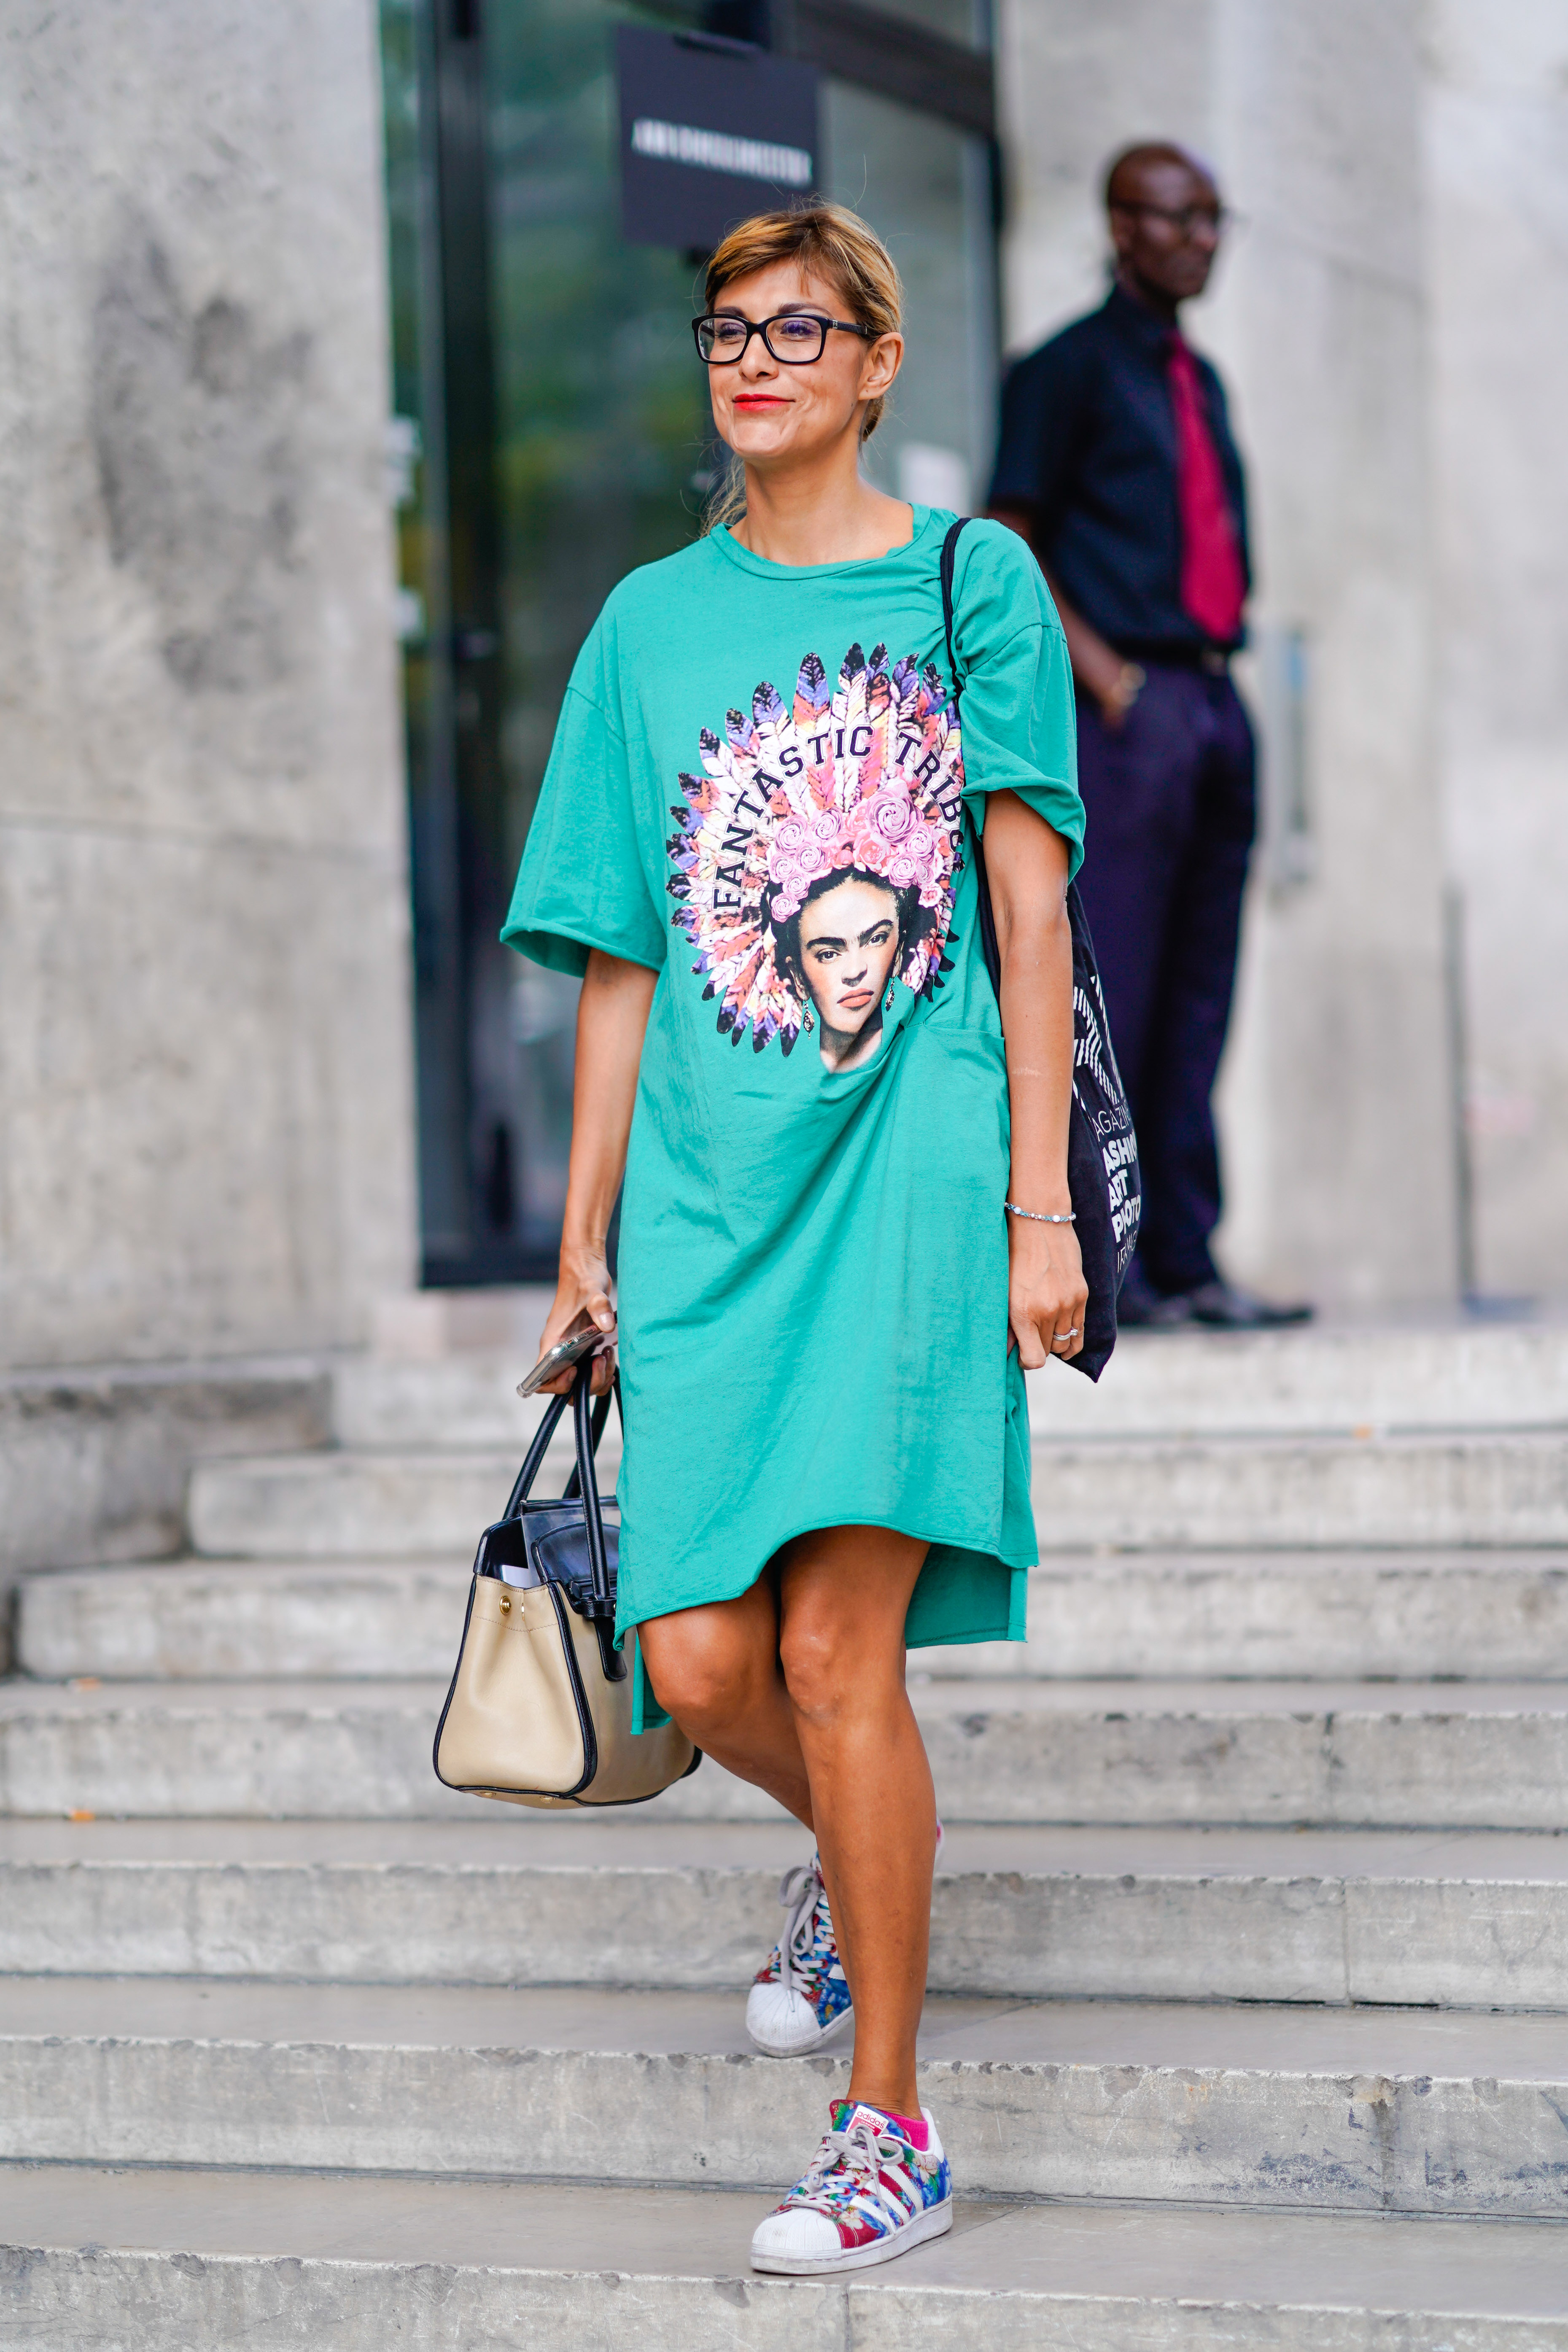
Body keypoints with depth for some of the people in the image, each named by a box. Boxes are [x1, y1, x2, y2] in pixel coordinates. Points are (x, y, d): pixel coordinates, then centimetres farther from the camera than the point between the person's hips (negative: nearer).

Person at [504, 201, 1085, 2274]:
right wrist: (587, 1235, 11)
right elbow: (624, 958, 14)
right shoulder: (653, 624, 13)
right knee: (698, 1663, -2)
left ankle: (892, 2134, 1)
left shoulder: (970, 584, 4)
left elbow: (1033, 911, 1)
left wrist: (1040, 1206, -5)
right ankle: (853, 1864, 34)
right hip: (711, 1185, 4)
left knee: (835, 1649, -12)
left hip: (910, 1165, -3)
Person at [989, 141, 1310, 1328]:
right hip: (1130, 709, -7)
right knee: (1109, 993, -9)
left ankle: (1185, 1260, 8)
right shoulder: (1068, 369, -1)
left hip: (1215, 700, 7)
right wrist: (1103, 676, -14)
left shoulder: (1202, 381, 21)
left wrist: (1215, 666, 11)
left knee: (1198, 999, 6)